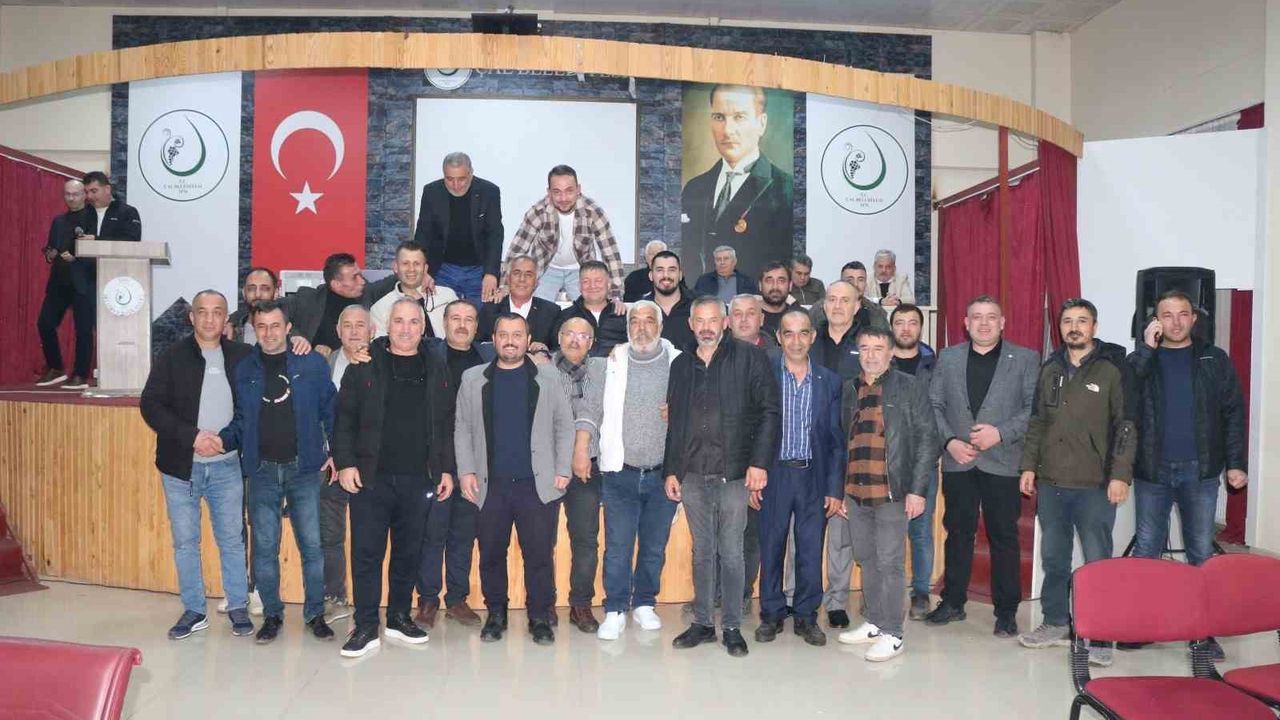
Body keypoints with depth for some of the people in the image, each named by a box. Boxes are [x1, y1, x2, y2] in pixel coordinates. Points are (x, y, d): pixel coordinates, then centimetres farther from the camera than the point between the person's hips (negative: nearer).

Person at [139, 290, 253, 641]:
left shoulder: (242, 357, 1)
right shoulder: (172, 357, -1)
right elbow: (150, 404, -7)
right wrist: (192, 436, -16)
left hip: (227, 466, 0)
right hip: (181, 467, 0)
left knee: (232, 540, 7)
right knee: (185, 542, 8)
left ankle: (238, 607, 20)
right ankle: (194, 610, 21)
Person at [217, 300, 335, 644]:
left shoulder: (313, 365, -1)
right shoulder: (244, 370, 6)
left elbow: (330, 411, 2)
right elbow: (240, 421, 8)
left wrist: (334, 452, -3)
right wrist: (222, 439, -10)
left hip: (304, 469, -2)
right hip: (262, 471, 2)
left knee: (312, 544, 2)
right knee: (264, 547, 8)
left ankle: (315, 613, 16)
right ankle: (272, 614, 22)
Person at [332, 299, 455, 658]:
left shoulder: (435, 371, 9)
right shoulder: (365, 365, 2)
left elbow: (445, 425, 11)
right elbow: (345, 418, 0)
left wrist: (446, 469, 6)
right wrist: (345, 462, -8)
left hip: (418, 479, 3)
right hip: (371, 477, -2)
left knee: (409, 553, 11)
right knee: (367, 552, 0)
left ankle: (399, 618, 24)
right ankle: (366, 627, 9)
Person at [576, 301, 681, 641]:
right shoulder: (609, 363, 4)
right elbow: (590, 409, 3)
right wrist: (580, 450, -6)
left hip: (663, 473, 1)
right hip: (620, 472, 0)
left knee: (655, 546, 10)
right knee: (617, 546, 0)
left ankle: (644, 604, 27)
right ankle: (615, 610, 12)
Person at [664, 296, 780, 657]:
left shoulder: (750, 358, -1)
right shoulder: (681, 365, 12)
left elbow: (769, 411, -5)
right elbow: (674, 422, 15)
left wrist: (759, 462, -11)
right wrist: (671, 470, 10)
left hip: (734, 474, -4)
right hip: (692, 475, 4)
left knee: (731, 553, 2)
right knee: (702, 553, 12)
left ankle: (732, 627, 14)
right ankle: (702, 623, 22)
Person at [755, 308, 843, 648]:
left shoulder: (829, 382, 4)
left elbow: (836, 440, 5)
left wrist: (835, 488, 0)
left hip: (814, 476, 1)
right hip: (774, 475, -1)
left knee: (811, 551, 6)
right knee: (771, 547, 7)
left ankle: (806, 616, 21)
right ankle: (771, 615, 22)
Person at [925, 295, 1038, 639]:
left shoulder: (1025, 359, 3)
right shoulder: (948, 358, 10)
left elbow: (1034, 408, -3)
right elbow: (934, 405, 7)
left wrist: (1000, 433, -15)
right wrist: (949, 440, -6)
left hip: (1003, 463, -2)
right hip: (958, 462, 2)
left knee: (1004, 537, 4)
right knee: (958, 533, 11)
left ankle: (1006, 611, 15)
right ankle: (952, 602, 23)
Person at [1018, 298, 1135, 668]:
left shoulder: (1112, 370, -4)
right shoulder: (1050, 370, 11)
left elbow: (1126, 425, -8)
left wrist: (1121, 474, -14)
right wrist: (1029, 466, 10)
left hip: (1095, 486, -5)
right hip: (1050, 484, 5)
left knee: (1097, 561, 0)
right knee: (1053, 557, 13)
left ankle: (1100, 636, 11)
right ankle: (1056, 623, 26)